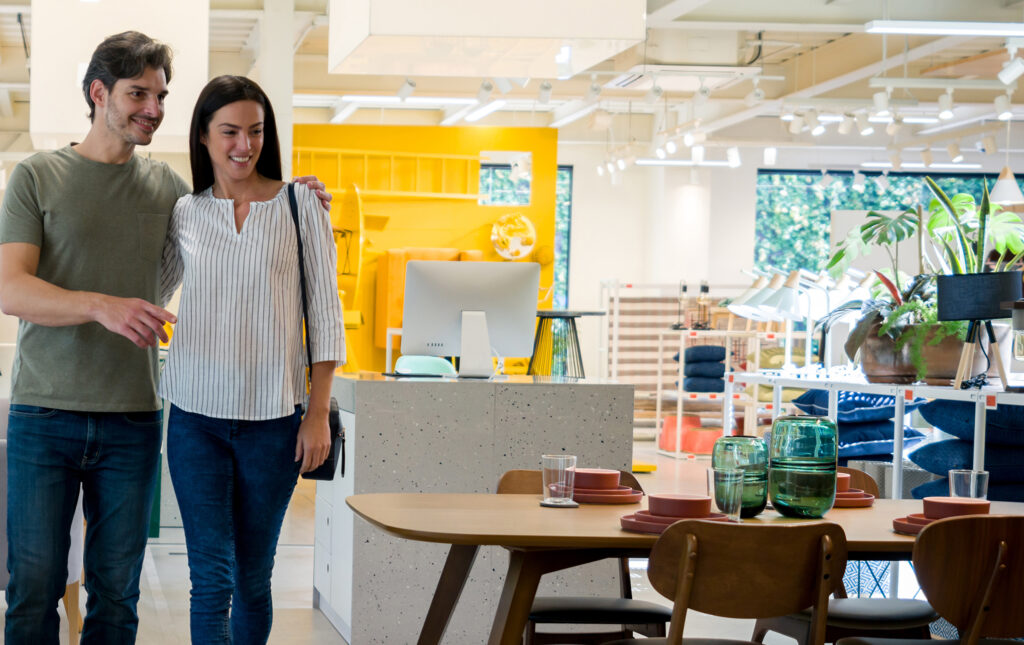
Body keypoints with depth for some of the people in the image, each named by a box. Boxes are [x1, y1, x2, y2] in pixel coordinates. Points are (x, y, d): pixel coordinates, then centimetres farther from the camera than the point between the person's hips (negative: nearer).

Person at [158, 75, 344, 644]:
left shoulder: (301, 204, 2)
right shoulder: (184, 214, 7)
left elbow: (325, 314, 1)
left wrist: (318, 413, -3)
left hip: (274, 415, -1)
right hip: (196, 414, 1)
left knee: (253, 577, 8)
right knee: (212, 577, -6)